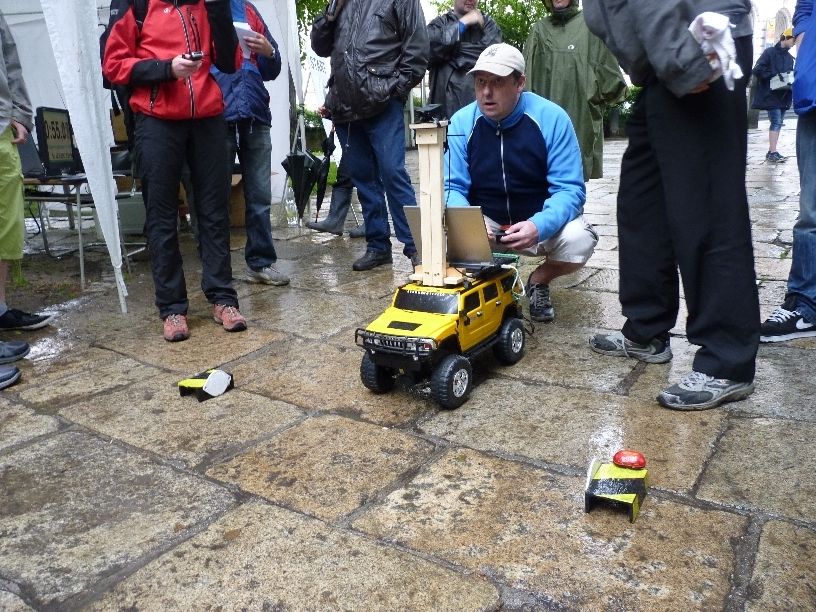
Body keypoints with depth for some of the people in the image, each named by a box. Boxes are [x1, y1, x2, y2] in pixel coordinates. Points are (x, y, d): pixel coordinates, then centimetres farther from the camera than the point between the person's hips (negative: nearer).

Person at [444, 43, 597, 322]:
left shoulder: (551, 118, -16)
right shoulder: (462, 122, -9)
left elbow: (569, 189, -19)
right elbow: (453, 188, -8)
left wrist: (539, 226, -39)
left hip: (542, 220, -1)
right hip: (484, 223, 1)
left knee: (579, 241, -31)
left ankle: (539, 281, 6)